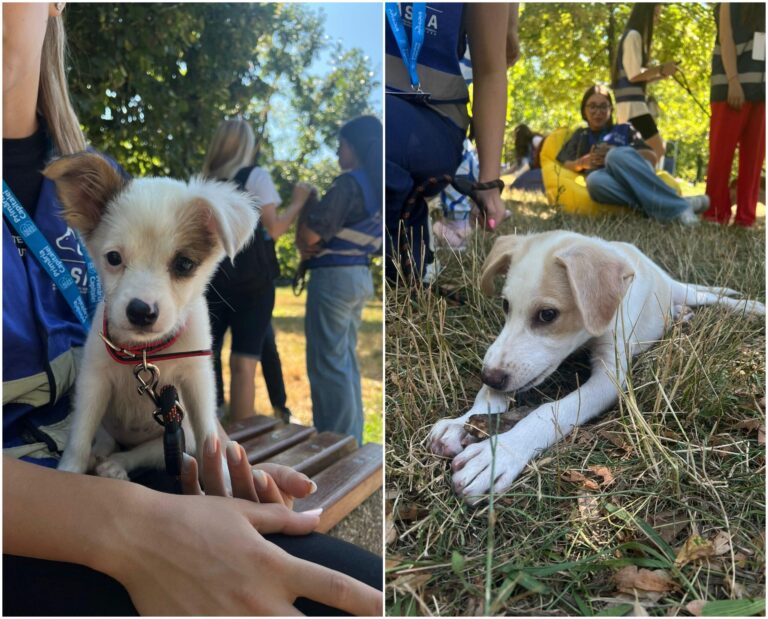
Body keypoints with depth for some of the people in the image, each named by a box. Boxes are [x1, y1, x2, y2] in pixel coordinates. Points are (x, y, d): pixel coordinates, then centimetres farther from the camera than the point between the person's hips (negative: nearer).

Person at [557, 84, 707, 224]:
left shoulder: (624, 130, 29)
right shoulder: (580, 136, 31)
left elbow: (652, 157, 12)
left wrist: (618, 153, -4)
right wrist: (583, 162, -6)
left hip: (636, 177, 0)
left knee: (616, 156, -34)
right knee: (594, 180, -38)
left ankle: (676, 207, -41)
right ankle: (677, 207, -44)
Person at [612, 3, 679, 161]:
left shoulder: (635, 37, 24)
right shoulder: (633, 35, -6)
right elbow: (634, 74, -15)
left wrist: (661, 74, 15)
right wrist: (661, 69, -5)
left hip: (630, 105, 10)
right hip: (632, 105, -10)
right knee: (657, 151, -14)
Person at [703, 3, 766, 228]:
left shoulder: (761, 9, 20)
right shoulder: (731, 5, 10)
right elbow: (726, 39, -2)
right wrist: (733, 81, -16)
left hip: (760, 86, 4)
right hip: (733, 85, -4)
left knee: (754, 155, -1)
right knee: (722, 151, -7)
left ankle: (746, 217, -1)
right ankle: (715, 212, -3)